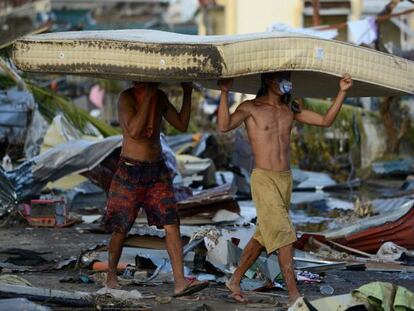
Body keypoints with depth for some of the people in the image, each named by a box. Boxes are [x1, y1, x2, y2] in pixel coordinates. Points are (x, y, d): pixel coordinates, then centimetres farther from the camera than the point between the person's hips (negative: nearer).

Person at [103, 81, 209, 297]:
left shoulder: (160, 97, 9)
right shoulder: (127, 97, -11)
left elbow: (182, 125, 10)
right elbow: (134, 131, -24)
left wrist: (187, 93, 1)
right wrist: (148, 96, -22)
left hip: (157, 169, 5)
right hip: (130, 170, -5)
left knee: (171, 223, -9)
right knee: (120, 228, 5)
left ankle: (179, 282, -15)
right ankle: (111, 276, 26)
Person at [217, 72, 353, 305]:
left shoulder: (290, 109, 10)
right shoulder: (250, 107, -8)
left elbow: (326, 121, 8)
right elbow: (224, 126, -25)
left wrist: (342, 92, -1)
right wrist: (225, 92, -33)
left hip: (286, 180, 7)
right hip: (263, 180, -7)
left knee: (264, 235, 14)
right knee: (284, 234, -15)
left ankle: (235, 281, 28)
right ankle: (294, 295, -15)